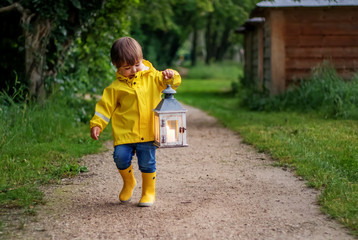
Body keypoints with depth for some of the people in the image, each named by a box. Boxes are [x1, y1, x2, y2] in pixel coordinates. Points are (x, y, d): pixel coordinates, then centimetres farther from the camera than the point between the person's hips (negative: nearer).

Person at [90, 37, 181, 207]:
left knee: (147, 162, -1)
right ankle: (128, 183, 16)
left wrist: (170, 76, -17)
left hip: (147, 132, 0)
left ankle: (149, 192, 22)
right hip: (124, 132, 0)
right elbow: (105, 106, 4)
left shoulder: (152, 78, 5)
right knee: (121, 157, -14)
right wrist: (96, 124, -5)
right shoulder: (116, 87, 2)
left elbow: (172, 82, 6)